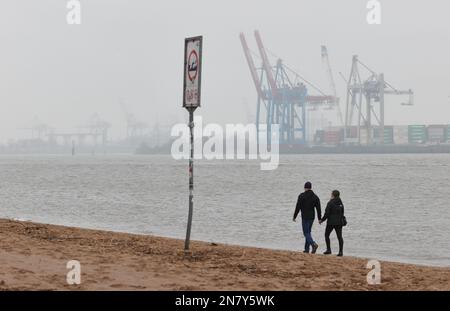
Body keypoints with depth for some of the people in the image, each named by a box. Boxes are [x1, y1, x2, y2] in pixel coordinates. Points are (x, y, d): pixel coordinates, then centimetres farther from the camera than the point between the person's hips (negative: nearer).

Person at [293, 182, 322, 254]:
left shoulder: (302, 196, -8)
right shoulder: (315, 197, 6)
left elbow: (298, 207, -9)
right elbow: (318, 209, 5)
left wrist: (295, 216, -2)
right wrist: (319, 218, 10)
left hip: (305, 217, -5)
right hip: (312, 217, 5)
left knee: (306, 233, -5)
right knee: (308, 232, 14)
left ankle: (313, 244, -28)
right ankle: (307, 249, 14)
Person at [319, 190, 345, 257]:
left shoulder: (330, 203, -13)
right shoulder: (341, 203, 6)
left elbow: (327, 213, -13)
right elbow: (342, 213, 11)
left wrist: (322, 220, -2)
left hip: (331, 222, -5)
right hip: (339, 222, 5)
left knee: (327, 235, 12)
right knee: (339, 236, 2)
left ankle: (328, 250, 10)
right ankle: (341, 251, -4)